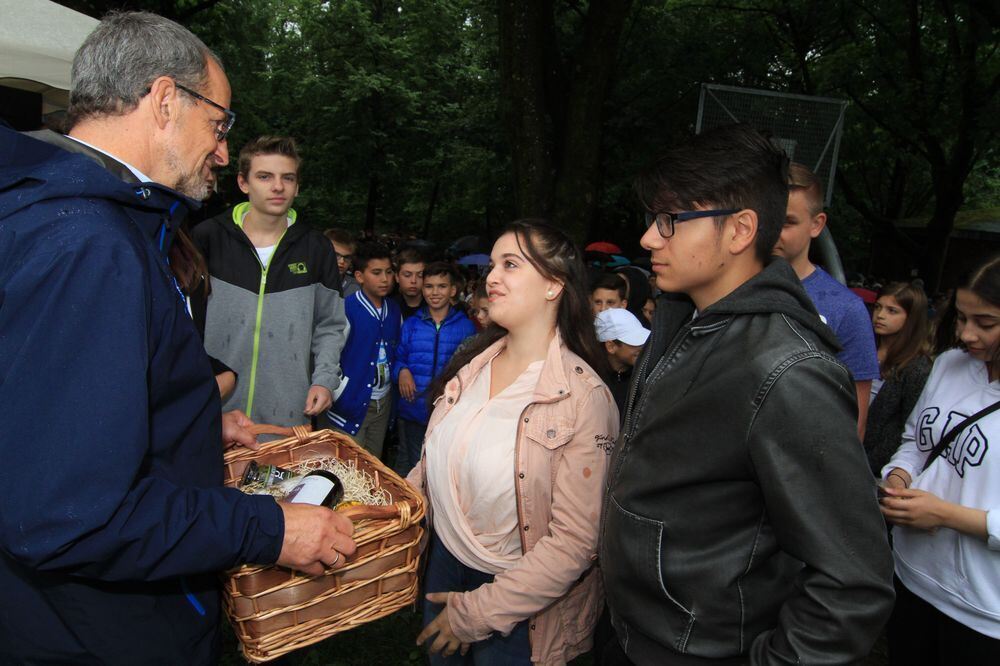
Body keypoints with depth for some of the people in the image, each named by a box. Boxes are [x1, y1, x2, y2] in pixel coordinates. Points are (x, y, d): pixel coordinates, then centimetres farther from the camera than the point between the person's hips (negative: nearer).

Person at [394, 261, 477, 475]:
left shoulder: (465, 327, 1)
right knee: (411, 470, 15)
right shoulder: (411, 324, 7)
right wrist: (401, 371, -9)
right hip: (412, 411, 2)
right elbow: (399, 358, 12)